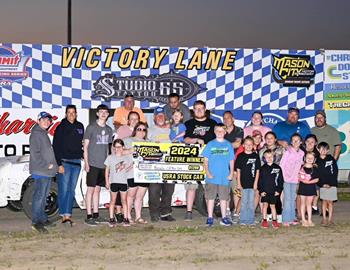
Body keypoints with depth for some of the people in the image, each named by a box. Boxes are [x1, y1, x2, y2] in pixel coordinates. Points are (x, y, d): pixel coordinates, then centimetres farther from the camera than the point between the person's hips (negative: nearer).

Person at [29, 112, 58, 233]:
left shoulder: (44, 134, 19)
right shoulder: (36, 134, -10)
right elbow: (35, 154, -18)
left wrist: (53, 165, 12)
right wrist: (46, 165, -16)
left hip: (47, 172, 10)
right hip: (40, 172, -10)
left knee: (43, 196, 15)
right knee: (39, 196, -10)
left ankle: (43, 219, 22)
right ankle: (36, 222, -8)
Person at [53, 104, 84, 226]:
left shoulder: (80, 127, 11)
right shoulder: (61, 128, -3)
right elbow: (56, 147, -6)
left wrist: (82, 156, 6)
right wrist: (59, 164, -12)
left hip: (76, 162, 5)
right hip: (64, 162, -5)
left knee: (72, 190, 4)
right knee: (64, 190, -6)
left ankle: (68, 214, 8)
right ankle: (64, 215, -3)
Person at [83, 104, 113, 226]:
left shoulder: (109, 130, 12)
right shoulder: (91, 127, -4)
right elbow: (85, 146, -4)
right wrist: (86, 163, -10)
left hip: (103, 165, 5)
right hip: (93, 164, -5)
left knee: (97, 189, 11)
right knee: (91, 189, -4)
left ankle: (96, 215, 17)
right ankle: (89, 216, -1)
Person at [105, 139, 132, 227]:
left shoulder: (127, 158, 7)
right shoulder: (110, 158, 4)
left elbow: (131, 166, 18)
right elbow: (107, 170, 6)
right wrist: (107, 182, 1)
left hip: (123, 182, 1)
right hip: (113, 182, -1)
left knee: (124, 200, 4)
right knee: (113, 200, 3)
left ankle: (125, 219, 8)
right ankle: (111, 219, 7)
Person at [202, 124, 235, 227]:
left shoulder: (228, 145, 7)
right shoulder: (210, 144, 4)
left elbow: (231, 160, 9)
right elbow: (206, 160, 3)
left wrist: (231, 173, 0)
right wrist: (207, 172, -8)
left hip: (224, 177, 1)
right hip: (212, 177, -1)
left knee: (224, 198, 8)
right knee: (210, 198, 1)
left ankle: (224, 218, 16)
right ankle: (210, 218, 8)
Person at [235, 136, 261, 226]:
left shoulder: (256, 156, 5)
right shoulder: (241, 156, 2)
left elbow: (257, 170, 5)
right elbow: (238, 170, 3)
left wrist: (256, 183, -1)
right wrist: (238, 183, -2)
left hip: (252, 183, 1)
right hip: (244, 183, -1)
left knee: (251, 202, 6)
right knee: (244, 202, 3)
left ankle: (251, 221, 12)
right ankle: (243, 220, 9)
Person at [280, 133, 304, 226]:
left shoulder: (301, 153, 5)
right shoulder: (287, 152, -8)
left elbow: (300, 165, 14)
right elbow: (281, 165, -7)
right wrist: (283, 177, -11)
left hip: (295, 179, 5)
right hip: (286, 179, -5)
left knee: (293, 199, 10)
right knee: (287, 199, -6)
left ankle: (292, 218, 17)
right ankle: (286, 219, -3)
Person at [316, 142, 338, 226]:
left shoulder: (331, 159, 1)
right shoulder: (317, 161, 3)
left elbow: (335, 172, -1)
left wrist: (330, 183, -9)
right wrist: (322, 184, -9)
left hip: (331, 184, -1)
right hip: (322, 184, 1)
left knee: (330, 202, 2)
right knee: (324, 201, 4)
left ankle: (330, 219, 7)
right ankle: (324, 219, 9)